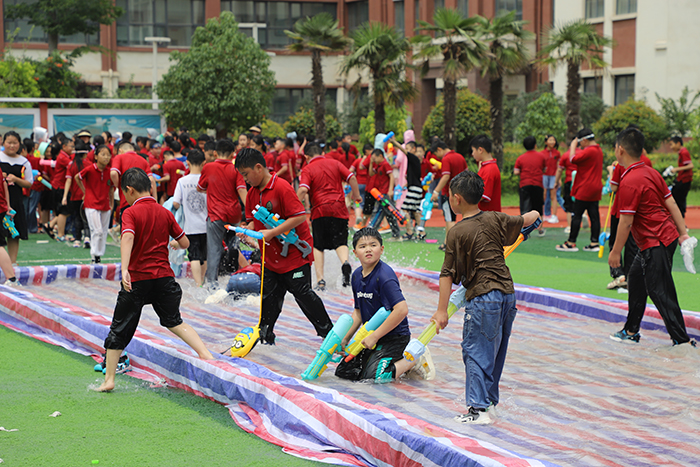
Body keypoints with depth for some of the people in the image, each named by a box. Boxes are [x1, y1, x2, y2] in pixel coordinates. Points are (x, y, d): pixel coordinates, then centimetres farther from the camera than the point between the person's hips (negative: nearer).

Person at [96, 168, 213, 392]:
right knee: (174, 321, 20)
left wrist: (124, 269, -37)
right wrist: (174, 243, 33)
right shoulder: (165, 213, 7)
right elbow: (185, 242, 10)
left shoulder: (130, 213, -7)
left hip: (137, 279, -4)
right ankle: (205, 353, 2)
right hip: (164, 277, 4)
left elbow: (128, 238, -25)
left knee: (119, 329, 9)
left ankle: (109, 379, 13)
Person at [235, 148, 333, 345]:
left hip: (295, 253, -7)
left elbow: (299, 216, -24)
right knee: (269, 295, 10)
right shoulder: (252, 193, 6)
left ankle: (328, 332, 9)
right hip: (271, 256, 7)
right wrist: (248, 229, -9)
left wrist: (271, 233, -25)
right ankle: (265, 335, 20)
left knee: (303, 293, -3)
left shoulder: (281, 187, -20)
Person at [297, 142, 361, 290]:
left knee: (318, 246, 10)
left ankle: (320, 280, 0)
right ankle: (345, 262, -26)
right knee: (340, 242, 7)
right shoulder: (335, 163, 11)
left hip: (320, 210, -2)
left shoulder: (308, 169, 0)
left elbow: (303, 190, -14)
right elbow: (351, 178, 3)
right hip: (339, 209, 2)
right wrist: (356, 195, 17)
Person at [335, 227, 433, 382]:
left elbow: (402, 310, -29)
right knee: (343, 371, 3)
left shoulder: (384, 275, -20)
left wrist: (374, 336, -24)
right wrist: (346, 339, 7)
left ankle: (416, 359, -1)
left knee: (374, 375, -25)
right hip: (372, 335, 9)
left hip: (394, 336, -8)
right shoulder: (356, 276, 7)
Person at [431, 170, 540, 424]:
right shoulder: (495, 219, 4)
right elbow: (522, 221, 24)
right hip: (507, 292, 7)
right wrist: (533, 215, 48)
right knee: (496, 350, 17)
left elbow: (448, 274, -11)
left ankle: (478, 409, -8)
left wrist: (442, 310, -7)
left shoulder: (457, 233, -11)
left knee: (475, 351, -3)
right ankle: (489, 397, 27)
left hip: (482, 296, -7)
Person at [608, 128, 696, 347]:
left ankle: (682, 340, -1)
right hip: (667, 236, 10)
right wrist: (683, 233, 10)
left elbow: (626, 222, -18)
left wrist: (616, 251, -9)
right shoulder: (652, 173, 7)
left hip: (655, 244, -10)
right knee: (635, 280, 21)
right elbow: (671, 203, 7)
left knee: (661, 293, -4)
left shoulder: (629, 182, -19)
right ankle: (631, 331, 33)